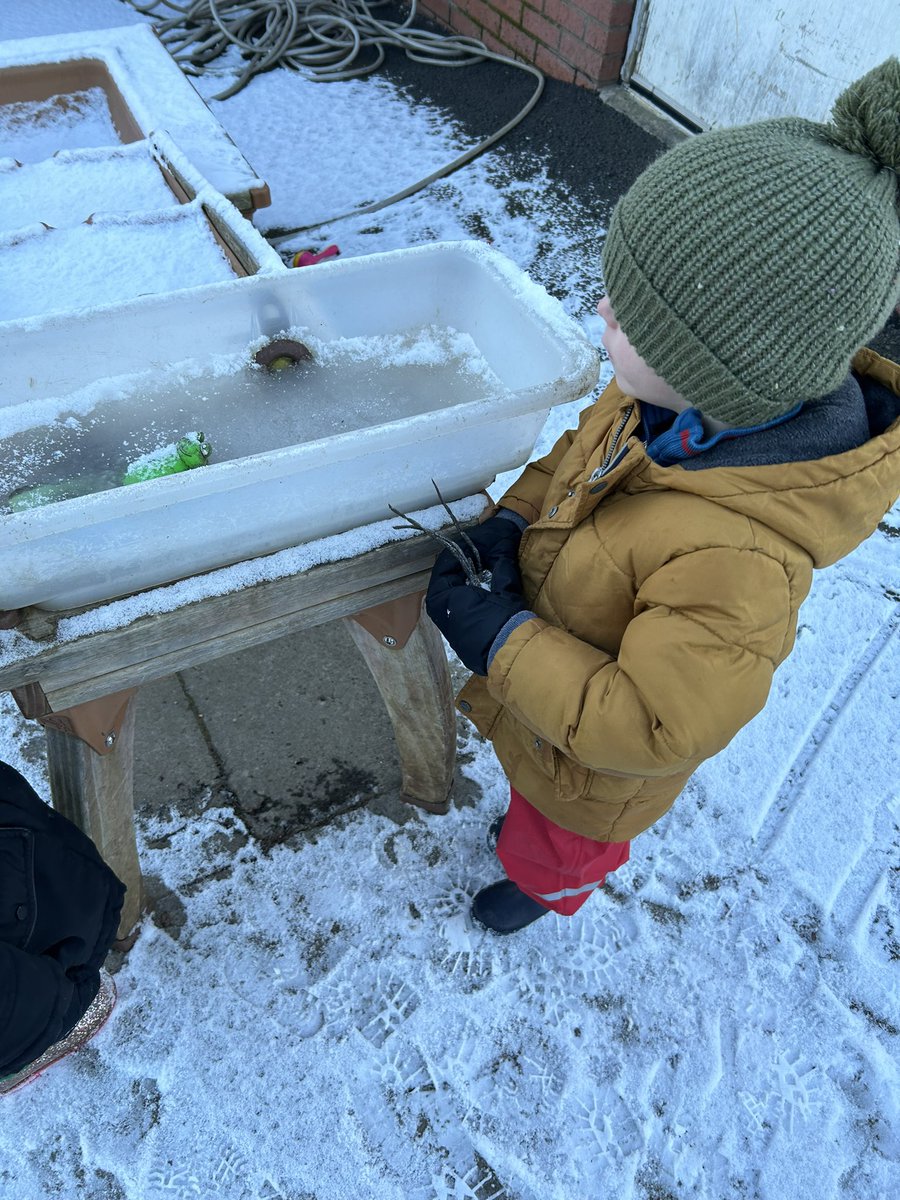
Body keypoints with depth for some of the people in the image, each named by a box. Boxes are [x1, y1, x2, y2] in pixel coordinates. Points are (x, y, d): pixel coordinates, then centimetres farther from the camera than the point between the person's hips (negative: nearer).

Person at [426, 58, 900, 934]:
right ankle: (532, 832, 73)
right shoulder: (672, 399, -23)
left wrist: (498, 638, -34)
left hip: (600, 762, -6)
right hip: (553, 691, 6)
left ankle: (543, 887, 66)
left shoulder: (735, 562, -46)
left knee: (566, 838, 31)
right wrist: (508, 523, -18)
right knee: (537, 798, 39)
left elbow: (655, 726, -37)